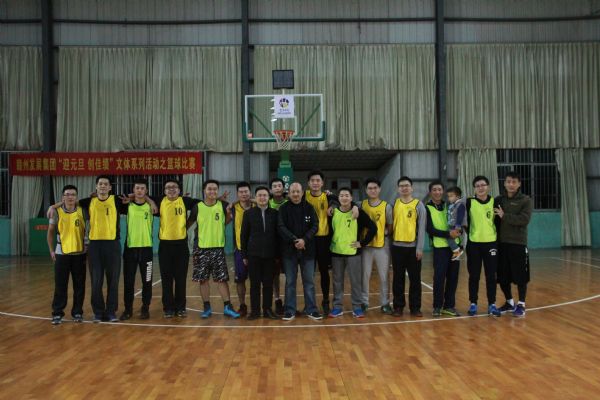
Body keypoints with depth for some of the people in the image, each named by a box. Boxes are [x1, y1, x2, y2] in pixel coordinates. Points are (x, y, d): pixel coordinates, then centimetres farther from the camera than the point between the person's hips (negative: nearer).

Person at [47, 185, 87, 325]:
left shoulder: (82, 211, -2)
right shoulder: (57, 212, -2)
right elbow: (50, 232, 7)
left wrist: (88, 246, -3)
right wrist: (51, 250, 2)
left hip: (79, 253, 1)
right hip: (61, 253, -1)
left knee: (79, 285, 6)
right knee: (60, 285, 2)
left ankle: (77, 312, 18)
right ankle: (57, 313, 13)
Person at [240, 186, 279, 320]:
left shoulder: (274, 213, 4)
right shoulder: (249, 213, 3)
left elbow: (278, 234, 5)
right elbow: (244, 235, 5)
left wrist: (278, 253, 2)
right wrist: (244, 255, 2)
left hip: (270, 254, 1)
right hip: (254, 254, 0)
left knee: (268, 283, 6)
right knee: (255, 283, 4)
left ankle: (268, 309, 16)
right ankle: (255, 310, 13)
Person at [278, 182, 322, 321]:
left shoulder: (309, 208, 3)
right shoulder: (283, 209, 0)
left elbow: (315, 226, -3)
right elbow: (281, 227, -9)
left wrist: (304, 239, -18)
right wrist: (294, 240, -21)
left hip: (307, 250, 1)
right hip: (289, 250, -1)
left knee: (309, 281, 8)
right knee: (290, 282, 6)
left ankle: (311, 309, 18)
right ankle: (290, 310, 15)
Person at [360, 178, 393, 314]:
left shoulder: (386, 206, -1)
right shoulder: (362, 205, 2)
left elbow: (390, 226, 5)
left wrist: (385, 233, -7)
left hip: (382, 245, -1)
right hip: (365, 245, 1)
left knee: (384, 276, 6)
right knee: (364, 275, 6)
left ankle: (385, 303, 18)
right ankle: (364, 302, 19)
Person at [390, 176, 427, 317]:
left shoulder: (418, 205, -2)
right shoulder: (394, 204, 6)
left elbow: (422, 227, -5)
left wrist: (420, 248, -9)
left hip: (413, 246, -2)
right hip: (397, 246, 2)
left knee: (415, 279, 4)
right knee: (398, 278, 8)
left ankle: (415, 307, 14)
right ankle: (398, 306, 17)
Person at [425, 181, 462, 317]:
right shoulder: (427, 208, -2)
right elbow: (430, 229, -11)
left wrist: (458, 231, -10)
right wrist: (448, 234, -21)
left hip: (453, 246, 4)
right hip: (439, 247, -4)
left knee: (453, 277, 6)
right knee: (439, 277, -5)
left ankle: (449, 306, 17)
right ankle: (437, 306, 8)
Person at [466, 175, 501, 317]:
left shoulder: (494, 202, 3)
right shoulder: (469, 202, 0)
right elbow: (464, 221, 1)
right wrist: (470, 234, -6)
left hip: (491, 243, 1)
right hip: (474, 243, -1)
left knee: (491, 276, 5)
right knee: (474, 276, 6)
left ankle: (492, 304, 14)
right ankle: (473, 304, 16)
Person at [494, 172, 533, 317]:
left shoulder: (526, 200, -2)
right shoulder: (499, 200, 9)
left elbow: (525, 219, -16)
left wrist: (505, 216, -19)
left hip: (518, 243, -4)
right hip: (501, 243, 4)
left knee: (520, 276, 1)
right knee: (502, 276, 8)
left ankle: (521, 304, 14)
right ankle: (509, 302, 26)